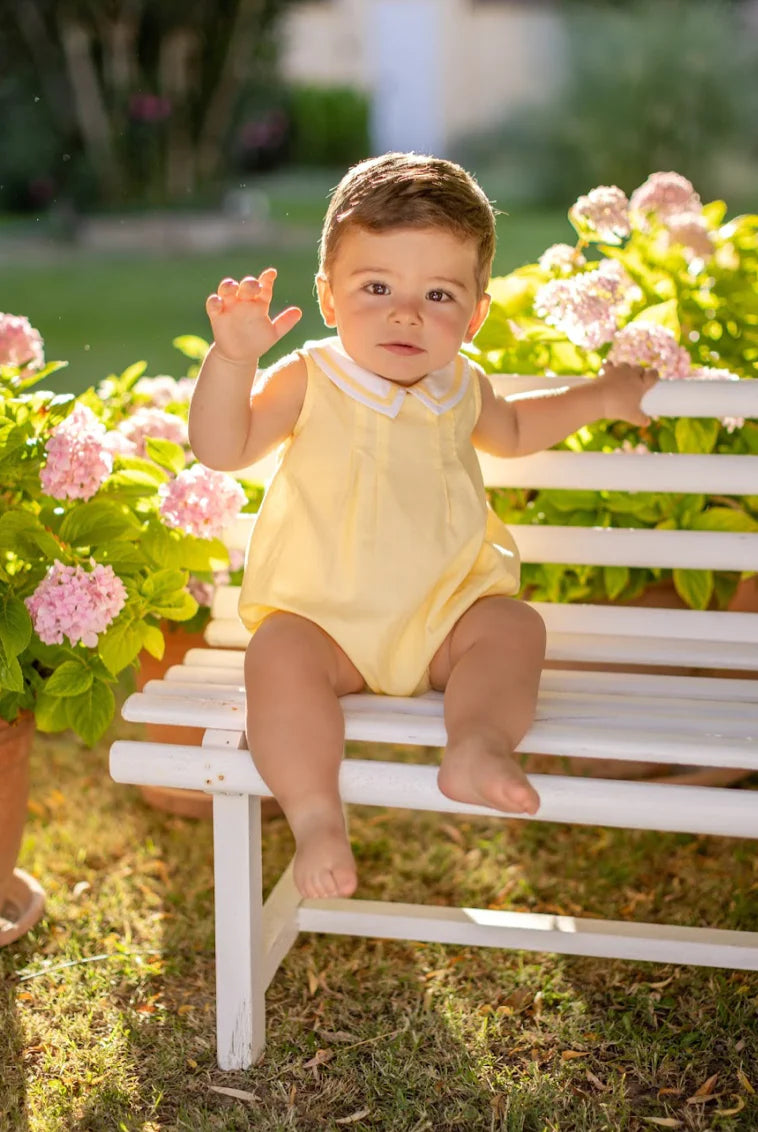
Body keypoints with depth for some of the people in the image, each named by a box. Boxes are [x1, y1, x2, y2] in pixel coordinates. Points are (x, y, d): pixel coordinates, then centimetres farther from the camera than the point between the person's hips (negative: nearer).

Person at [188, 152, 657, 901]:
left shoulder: (460, 390, 10)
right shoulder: (309, 381, -3)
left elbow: (511, 432, 34)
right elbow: (221, 448, -12)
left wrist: (597, 398, 30)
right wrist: (233, 356, -25)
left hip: (445, 608, 4)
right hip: (322, 614, -3)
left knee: (514, 627, -22)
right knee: (278, 654, -31)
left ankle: (477, 744, -37)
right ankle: (315, 814, -33)